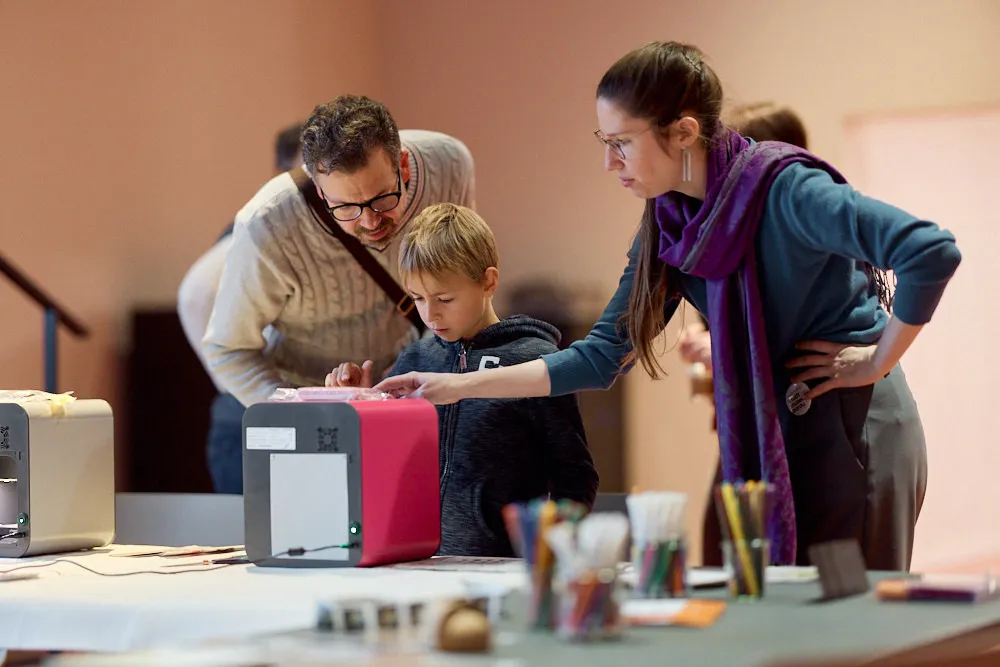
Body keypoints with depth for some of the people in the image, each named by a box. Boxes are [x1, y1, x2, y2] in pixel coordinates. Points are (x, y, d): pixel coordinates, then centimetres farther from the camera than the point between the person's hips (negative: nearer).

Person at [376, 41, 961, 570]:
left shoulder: (783, 189, -18)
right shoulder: (669, 224, 5)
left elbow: (932, 252, -28)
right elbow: (603, 358, 9)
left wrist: (878, 362, -18)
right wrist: (461, 386, 5)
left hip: (853, 432, -7)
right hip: (767, 441, 7)